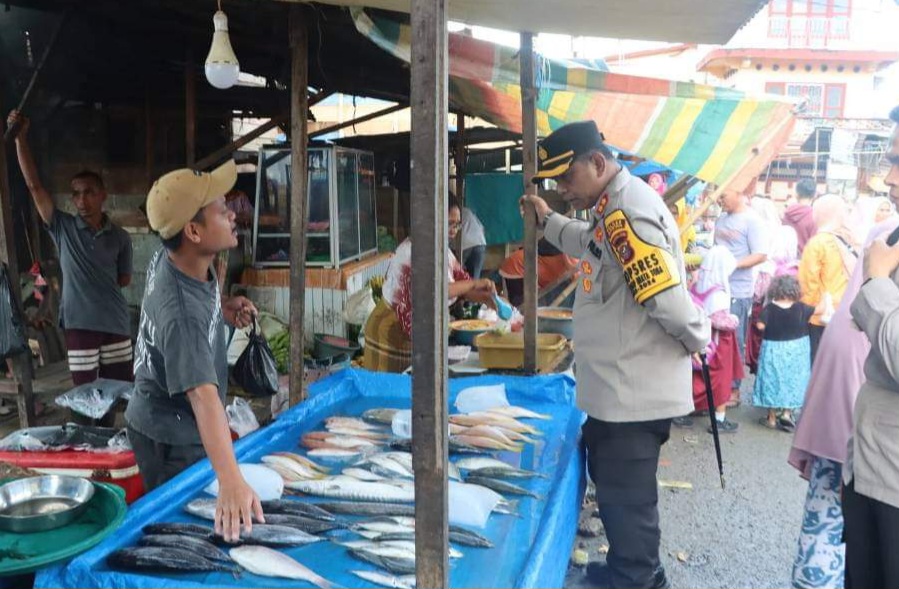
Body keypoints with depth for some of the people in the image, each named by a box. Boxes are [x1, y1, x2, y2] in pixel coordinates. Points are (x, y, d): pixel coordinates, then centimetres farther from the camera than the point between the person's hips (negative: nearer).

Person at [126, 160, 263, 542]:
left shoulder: (168, 257, -11)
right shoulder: (182, 315, -38)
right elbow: (204, 396, -49)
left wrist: (222, 308, -7)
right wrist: (230, 482, -57)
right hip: (171, 442, -8)